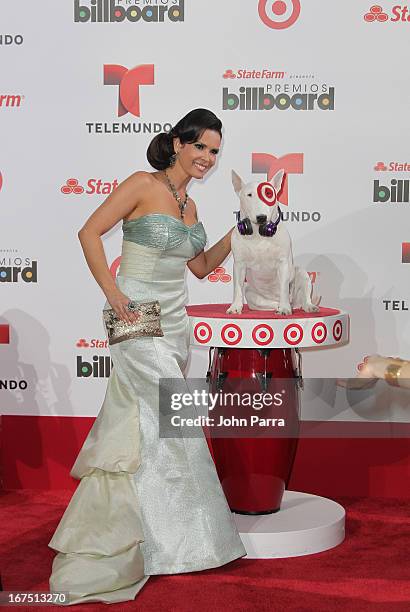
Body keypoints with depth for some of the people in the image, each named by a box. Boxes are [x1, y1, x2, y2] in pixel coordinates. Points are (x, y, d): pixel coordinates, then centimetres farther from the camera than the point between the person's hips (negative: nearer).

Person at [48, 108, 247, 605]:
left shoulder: (189, 205, 14)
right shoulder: (142, 185, -9)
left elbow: (200, 266, 18)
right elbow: (89, 232, -14)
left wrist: (235, 235, 6)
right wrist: (112, 292, -19)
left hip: (173, 318, 8)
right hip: (137, 316, -8)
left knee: (136, 424, 13)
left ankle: (109, 533, 27)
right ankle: (185, 534, 5)